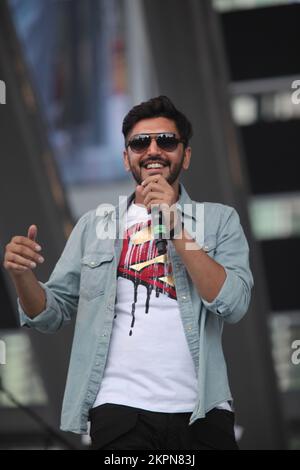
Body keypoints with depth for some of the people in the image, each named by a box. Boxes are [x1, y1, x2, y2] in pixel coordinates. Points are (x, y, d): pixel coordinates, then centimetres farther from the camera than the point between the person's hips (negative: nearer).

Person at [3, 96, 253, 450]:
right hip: (120, 410, 1)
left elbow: (233, 304, -9)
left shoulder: (220, 219, 6)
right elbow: (51, 314, 11)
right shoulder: (94, 225, 11)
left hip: (202, 411, -1)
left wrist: (173, 224, -12)